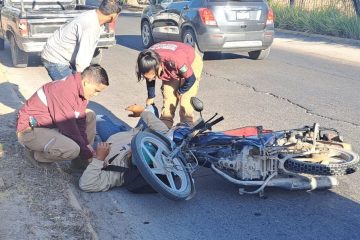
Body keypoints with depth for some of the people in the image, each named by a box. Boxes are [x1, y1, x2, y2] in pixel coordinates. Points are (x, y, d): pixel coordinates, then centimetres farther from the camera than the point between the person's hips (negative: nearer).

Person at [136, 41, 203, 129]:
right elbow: (150, 80, -5)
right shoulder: (148, 62, -29)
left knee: (185, 103, -13)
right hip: (172, 70, 4)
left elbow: (191, 79, -27)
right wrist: (150, 98, 6)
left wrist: (180, 92, -10)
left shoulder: (175, 60, -44)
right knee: (167, 100, -4)